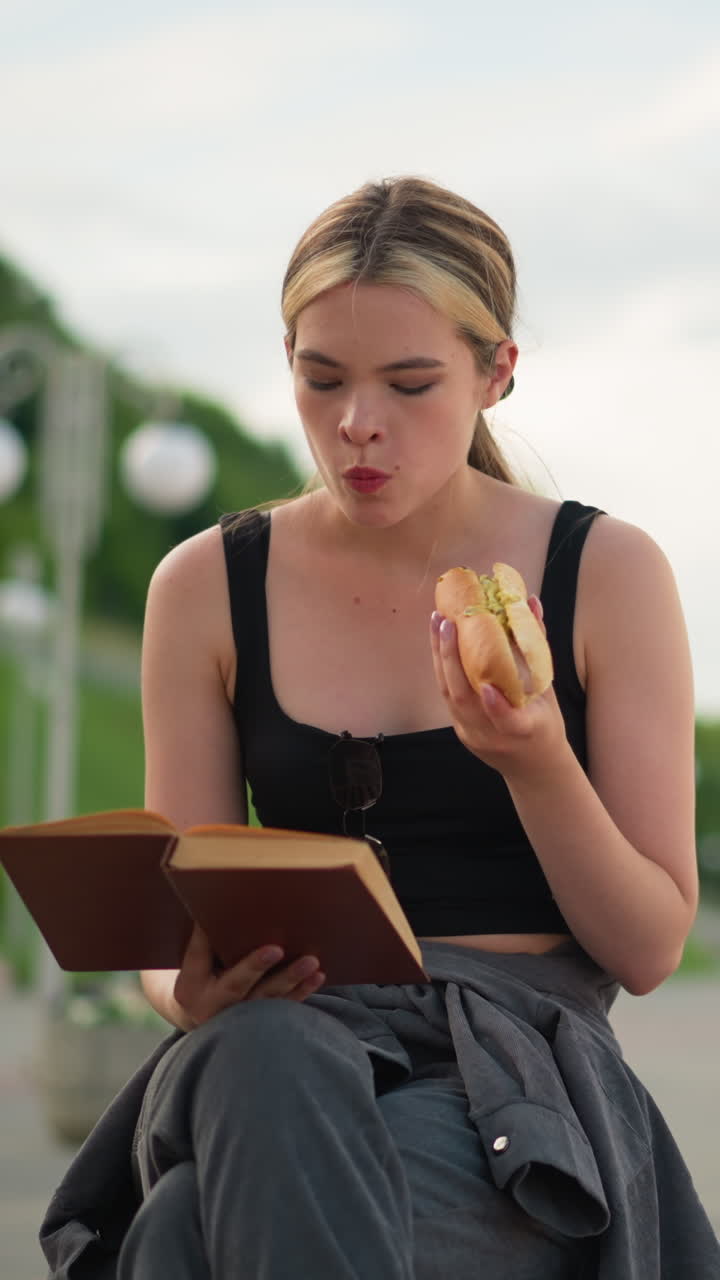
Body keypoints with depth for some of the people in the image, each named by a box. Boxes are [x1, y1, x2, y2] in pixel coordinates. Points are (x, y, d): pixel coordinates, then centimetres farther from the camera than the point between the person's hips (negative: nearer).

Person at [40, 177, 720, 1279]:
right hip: (291, 1036, 3)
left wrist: (538, 766, -16)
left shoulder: (607, 573, 2)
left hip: (524, 1073, -3)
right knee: (257, 1054, -37)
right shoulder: (209, 587, 8)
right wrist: (194, 991, -15)